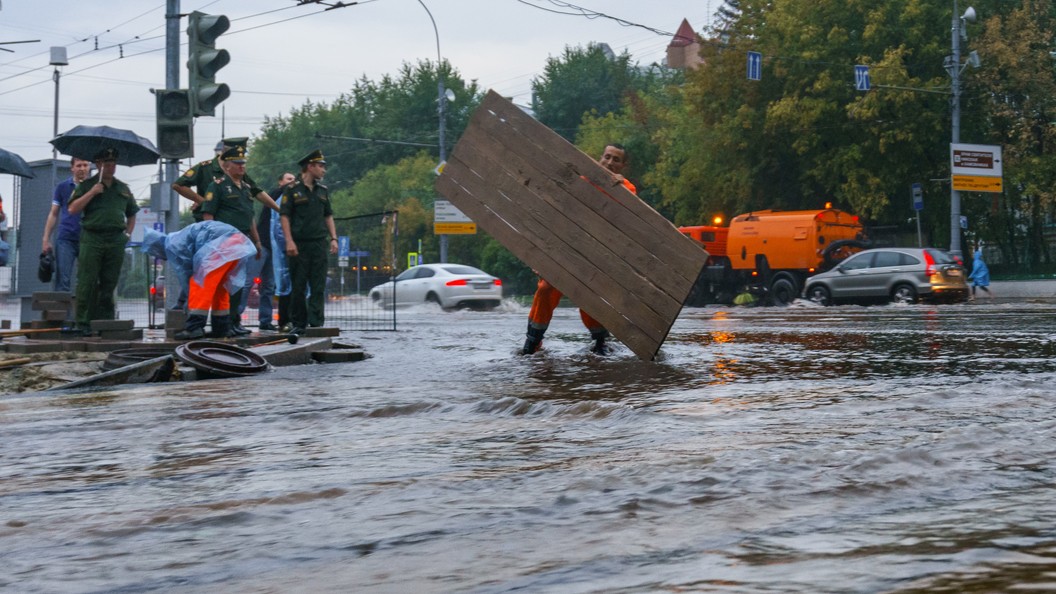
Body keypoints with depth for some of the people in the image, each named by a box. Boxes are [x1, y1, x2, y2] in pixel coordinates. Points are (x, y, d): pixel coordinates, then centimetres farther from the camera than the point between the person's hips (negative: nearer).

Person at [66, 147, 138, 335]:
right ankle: (83, 322, -6)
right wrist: (91, 193, -11)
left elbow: (132, 213, 27)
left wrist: (128, 232, 13)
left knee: (109, 283, 5)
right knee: (87, 283, -7)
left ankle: (105, 320, 10)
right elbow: (72, 209, -4)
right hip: (92, 239, -4)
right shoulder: (86, 186, 6)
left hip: (116, 240, 4)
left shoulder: (123, 188, 18)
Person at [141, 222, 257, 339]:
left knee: (200, 283, -5)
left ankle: (194, 328, -10)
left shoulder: (172, 246, 4)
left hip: (223, 244, -9)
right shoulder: (180, 238, 31)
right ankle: (222, 328, 21)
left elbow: (184, 274, 6)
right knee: (219, 286, 20)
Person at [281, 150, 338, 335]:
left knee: (319, 286, -2)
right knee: (298, 286, 1)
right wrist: (289, 241, -14)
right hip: (299, 244, -4)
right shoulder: (292, 189, -2)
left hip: (320, 243, 4)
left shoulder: (323, 190, 14)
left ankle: (316, 323, -2)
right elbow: (284, 216, -5)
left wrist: (333, 238, 8)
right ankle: (298, 324, 8)